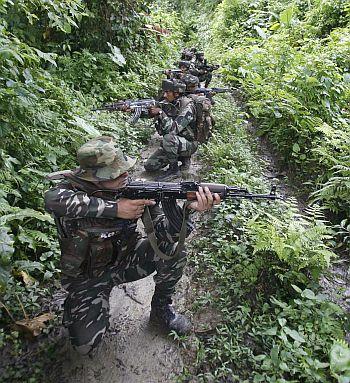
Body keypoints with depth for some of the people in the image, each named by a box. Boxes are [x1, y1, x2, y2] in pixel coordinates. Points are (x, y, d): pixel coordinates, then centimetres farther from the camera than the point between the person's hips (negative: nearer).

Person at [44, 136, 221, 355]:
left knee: (174, 252, -19)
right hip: (88, 277, -2)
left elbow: (163, 230, -18)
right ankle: (76, 307, 21)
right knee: (85, 344, -14)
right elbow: (53, 199, -47)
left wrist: (188, 209, -38)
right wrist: (115, 209, -43)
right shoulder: (73, 186, -22)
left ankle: (161, 309, 8)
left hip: (124, 260, 2)